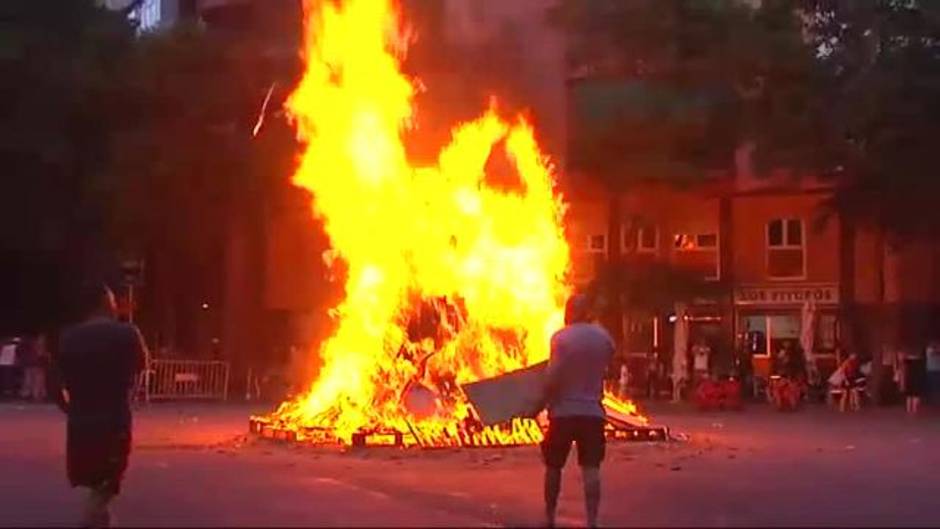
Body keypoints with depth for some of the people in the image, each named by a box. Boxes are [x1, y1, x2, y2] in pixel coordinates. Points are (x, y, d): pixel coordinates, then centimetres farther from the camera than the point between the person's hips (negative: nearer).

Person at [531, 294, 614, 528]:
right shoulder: (603, 336, 3)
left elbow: (553, 377, -17)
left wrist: (542, 403, -5)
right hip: (593, 410, 3)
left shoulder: (561, 338, -12)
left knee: (554, 466, 12)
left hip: (564, 411, -3)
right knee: (591, 468, 0)